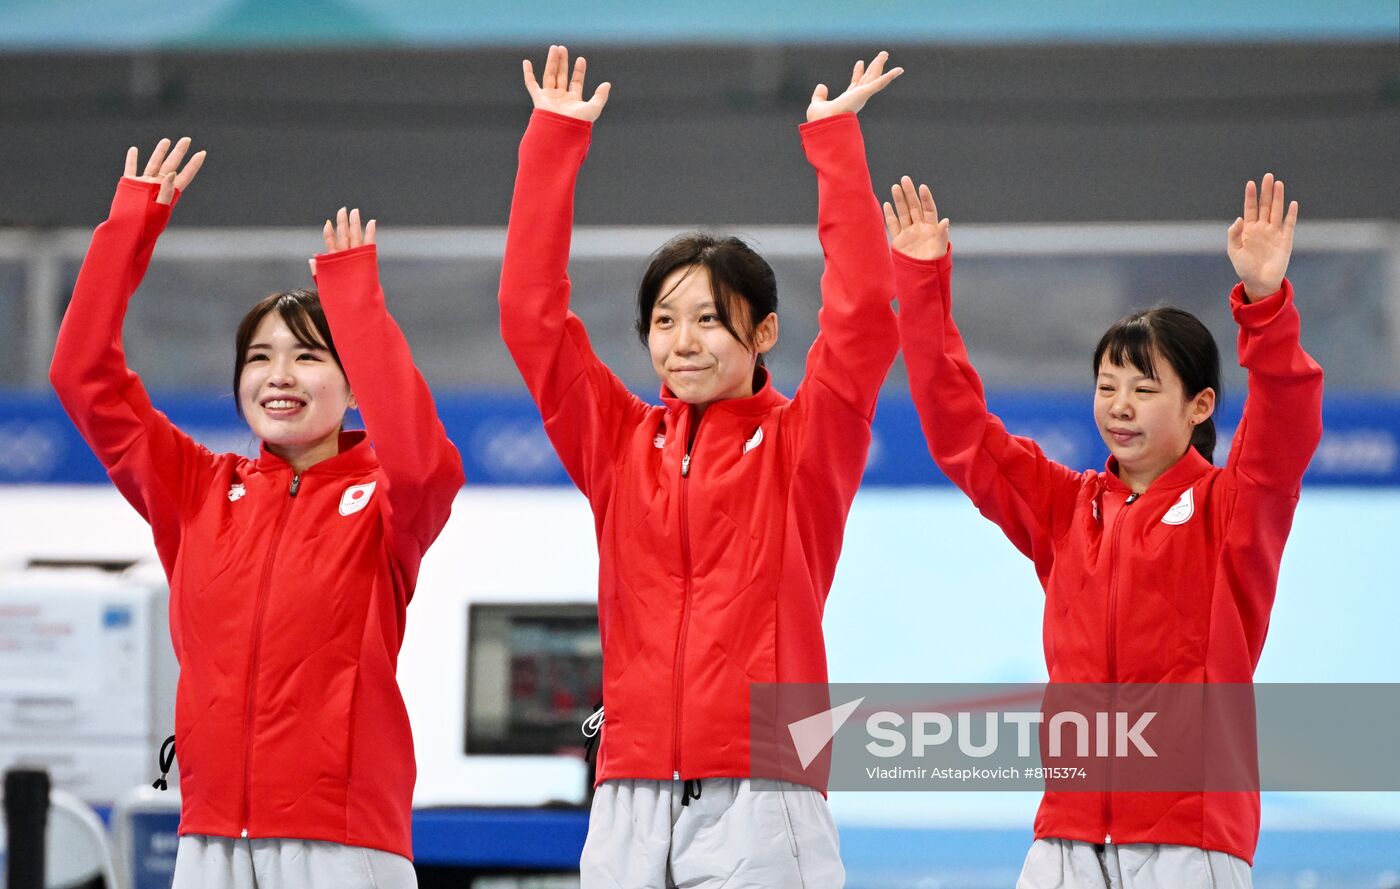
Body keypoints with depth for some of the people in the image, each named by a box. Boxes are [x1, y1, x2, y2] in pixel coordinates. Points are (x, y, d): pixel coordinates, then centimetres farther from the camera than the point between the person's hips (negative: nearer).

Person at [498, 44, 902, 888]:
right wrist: (555, 140, 6)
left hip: (761, 799, -3)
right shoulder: (620, 444, 12)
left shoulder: (800, 444, 4)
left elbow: (863, 316, -8)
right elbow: (531, 313, 8)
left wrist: (836, 140, -7)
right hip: (632, 807, 3)